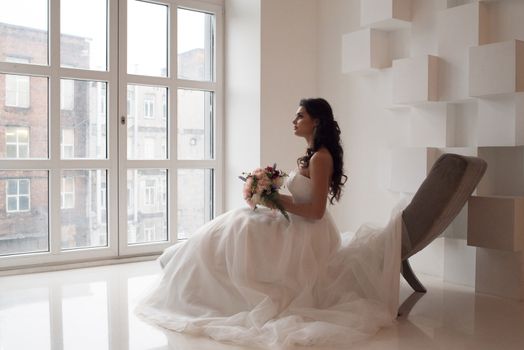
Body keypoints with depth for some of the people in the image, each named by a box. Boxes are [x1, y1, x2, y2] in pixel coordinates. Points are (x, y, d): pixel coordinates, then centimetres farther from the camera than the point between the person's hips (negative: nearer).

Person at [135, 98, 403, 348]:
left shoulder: (320, 158, -20)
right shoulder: (314, 154, 11)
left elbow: (316, 211, -24)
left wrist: (279, 201, -16)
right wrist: (279, 198, 3)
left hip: (306, 235, -9)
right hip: (300, 229, 9)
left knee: (238, 231, -7)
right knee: (239, 223, 9)